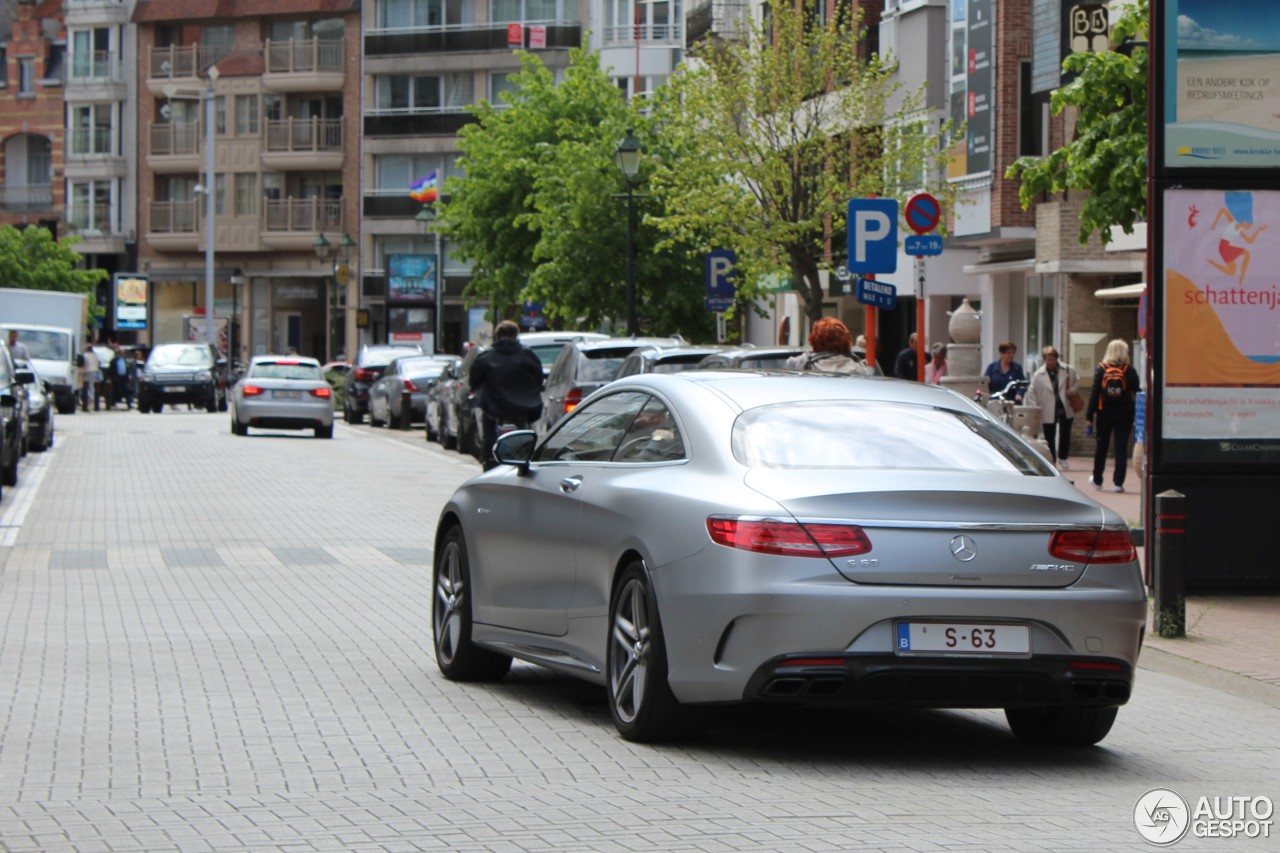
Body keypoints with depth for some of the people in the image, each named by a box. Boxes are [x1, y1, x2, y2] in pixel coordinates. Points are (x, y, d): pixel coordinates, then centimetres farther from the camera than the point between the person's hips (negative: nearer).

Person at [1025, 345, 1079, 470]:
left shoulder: (1068, 370, -1)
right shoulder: (1038, 375, -5)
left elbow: (1076, 382, 14)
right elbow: (1031, 393, -2)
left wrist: (1072, 391, -6)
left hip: (1065, 409, 1)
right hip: (1048, 412, -1)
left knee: (1065, 434, 7)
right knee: (1050, 437, 4)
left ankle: (1063, 458, 27)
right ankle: (1051, 462, 14)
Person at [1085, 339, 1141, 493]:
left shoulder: (1101, 369, -3)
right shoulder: (1130, 371, -5)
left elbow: (1094, 393, -5)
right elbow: (1136, 393, -6)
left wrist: (1090, 415, -2)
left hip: (1104, 414, 1)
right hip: (1124, 415, -1)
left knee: (1101, 446, 14)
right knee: (1121, 448, 2)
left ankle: (1097, 480, 26)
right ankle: (1118, 482, -4)